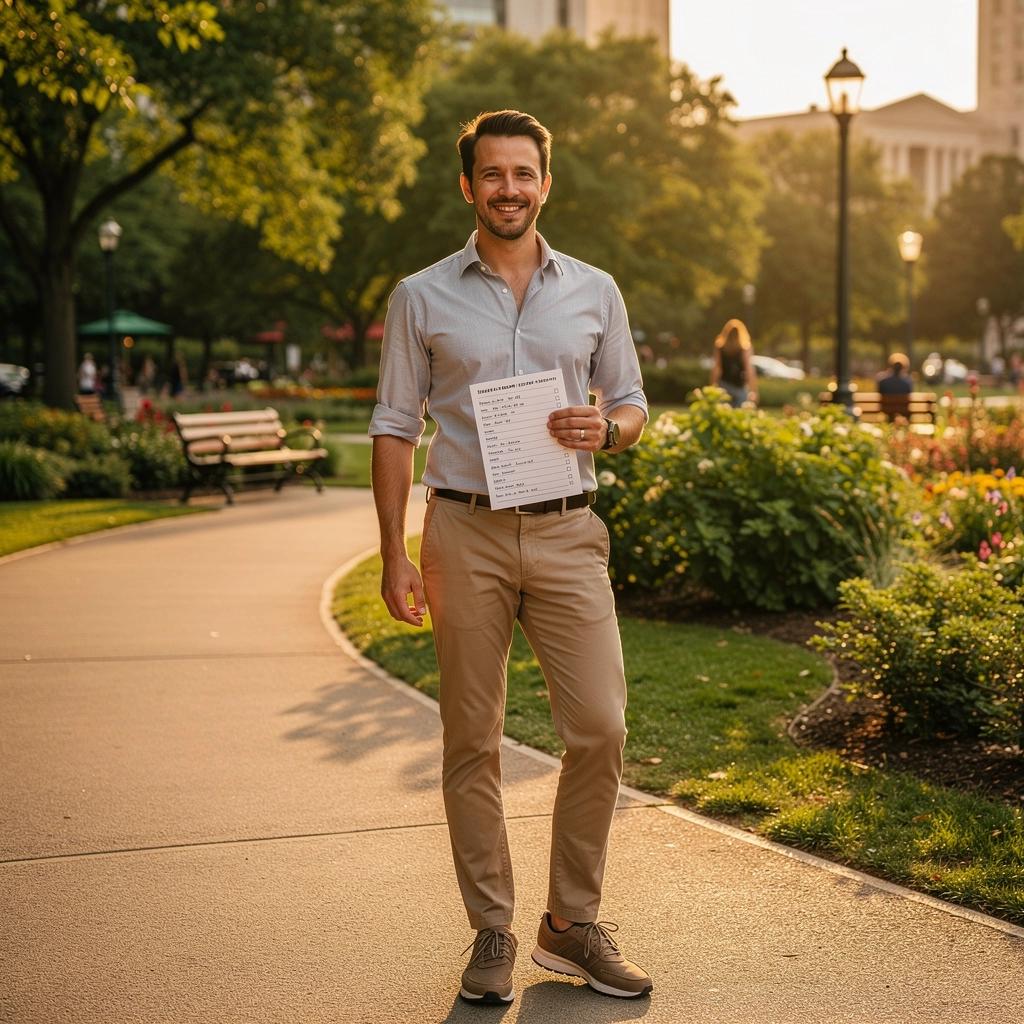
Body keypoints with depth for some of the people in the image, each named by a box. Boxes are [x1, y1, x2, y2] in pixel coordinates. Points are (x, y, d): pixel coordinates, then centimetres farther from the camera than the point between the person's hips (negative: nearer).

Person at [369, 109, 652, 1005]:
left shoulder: (595, 292, 9)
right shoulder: (422, 298, 4)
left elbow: (632, 401, 16)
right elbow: (395, 427, 4)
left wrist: (607, 428, -9)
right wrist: (394, 554, -3)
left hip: (567, 533, 1)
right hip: (466, 534, -1)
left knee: (600, 728, -4)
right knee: (473, 741, 3)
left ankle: (573, 923, 13)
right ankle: (492, 932, 15)